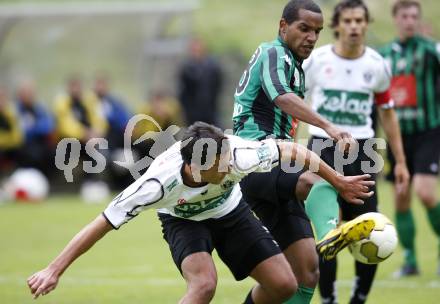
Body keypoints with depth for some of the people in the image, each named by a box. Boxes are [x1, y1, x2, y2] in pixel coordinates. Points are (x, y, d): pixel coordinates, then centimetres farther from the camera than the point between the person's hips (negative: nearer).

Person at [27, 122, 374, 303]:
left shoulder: (238, 156, -38)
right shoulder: (159, 183, -41)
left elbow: (293, 151, -20)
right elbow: (102, 224, -33)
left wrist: (339, 181, -8)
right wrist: (54, 270, -33)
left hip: (229, 211, 3)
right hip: (183, 219, -3)